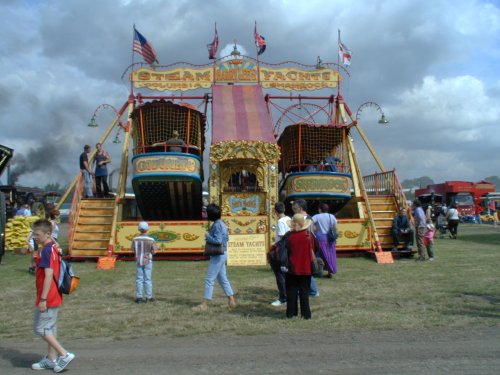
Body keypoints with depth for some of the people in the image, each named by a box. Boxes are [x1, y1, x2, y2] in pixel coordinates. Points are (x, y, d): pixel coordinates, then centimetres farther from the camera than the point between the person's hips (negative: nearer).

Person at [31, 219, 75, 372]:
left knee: (40, 328, -1)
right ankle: (51, 359, 26)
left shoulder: (46, 250, -19)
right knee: (50, 327, 16)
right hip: (55, 296, 9)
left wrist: (43, 299, -22)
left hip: (48, 298, -9)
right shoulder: (53, 248, 10)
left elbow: (48, 276, -24)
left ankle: (64, 354, 0)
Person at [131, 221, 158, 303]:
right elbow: (154, 251, -9)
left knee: (139, 279, 8)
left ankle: (139, 297, 8)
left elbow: (133, 249, 4)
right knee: (148, 279, 6)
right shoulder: (151, 240, -13)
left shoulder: (135, 239, -7)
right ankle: (149, 297, 11)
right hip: (147, 261, -2)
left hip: (138, 261, 2)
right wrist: (156, 248, 12)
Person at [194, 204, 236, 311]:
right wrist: (210, 236, 9)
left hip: (218, 255, -10)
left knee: (209, 279, -4)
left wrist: (208, 237, -12)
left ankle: (204, 304, 2)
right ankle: (231, 301, 20)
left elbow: (218, 240, -26)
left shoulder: (217, 225, -18)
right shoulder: (221, 223, 11)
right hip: (222, 254, 10)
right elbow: (226, 238, 18)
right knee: (223, 279, 16)